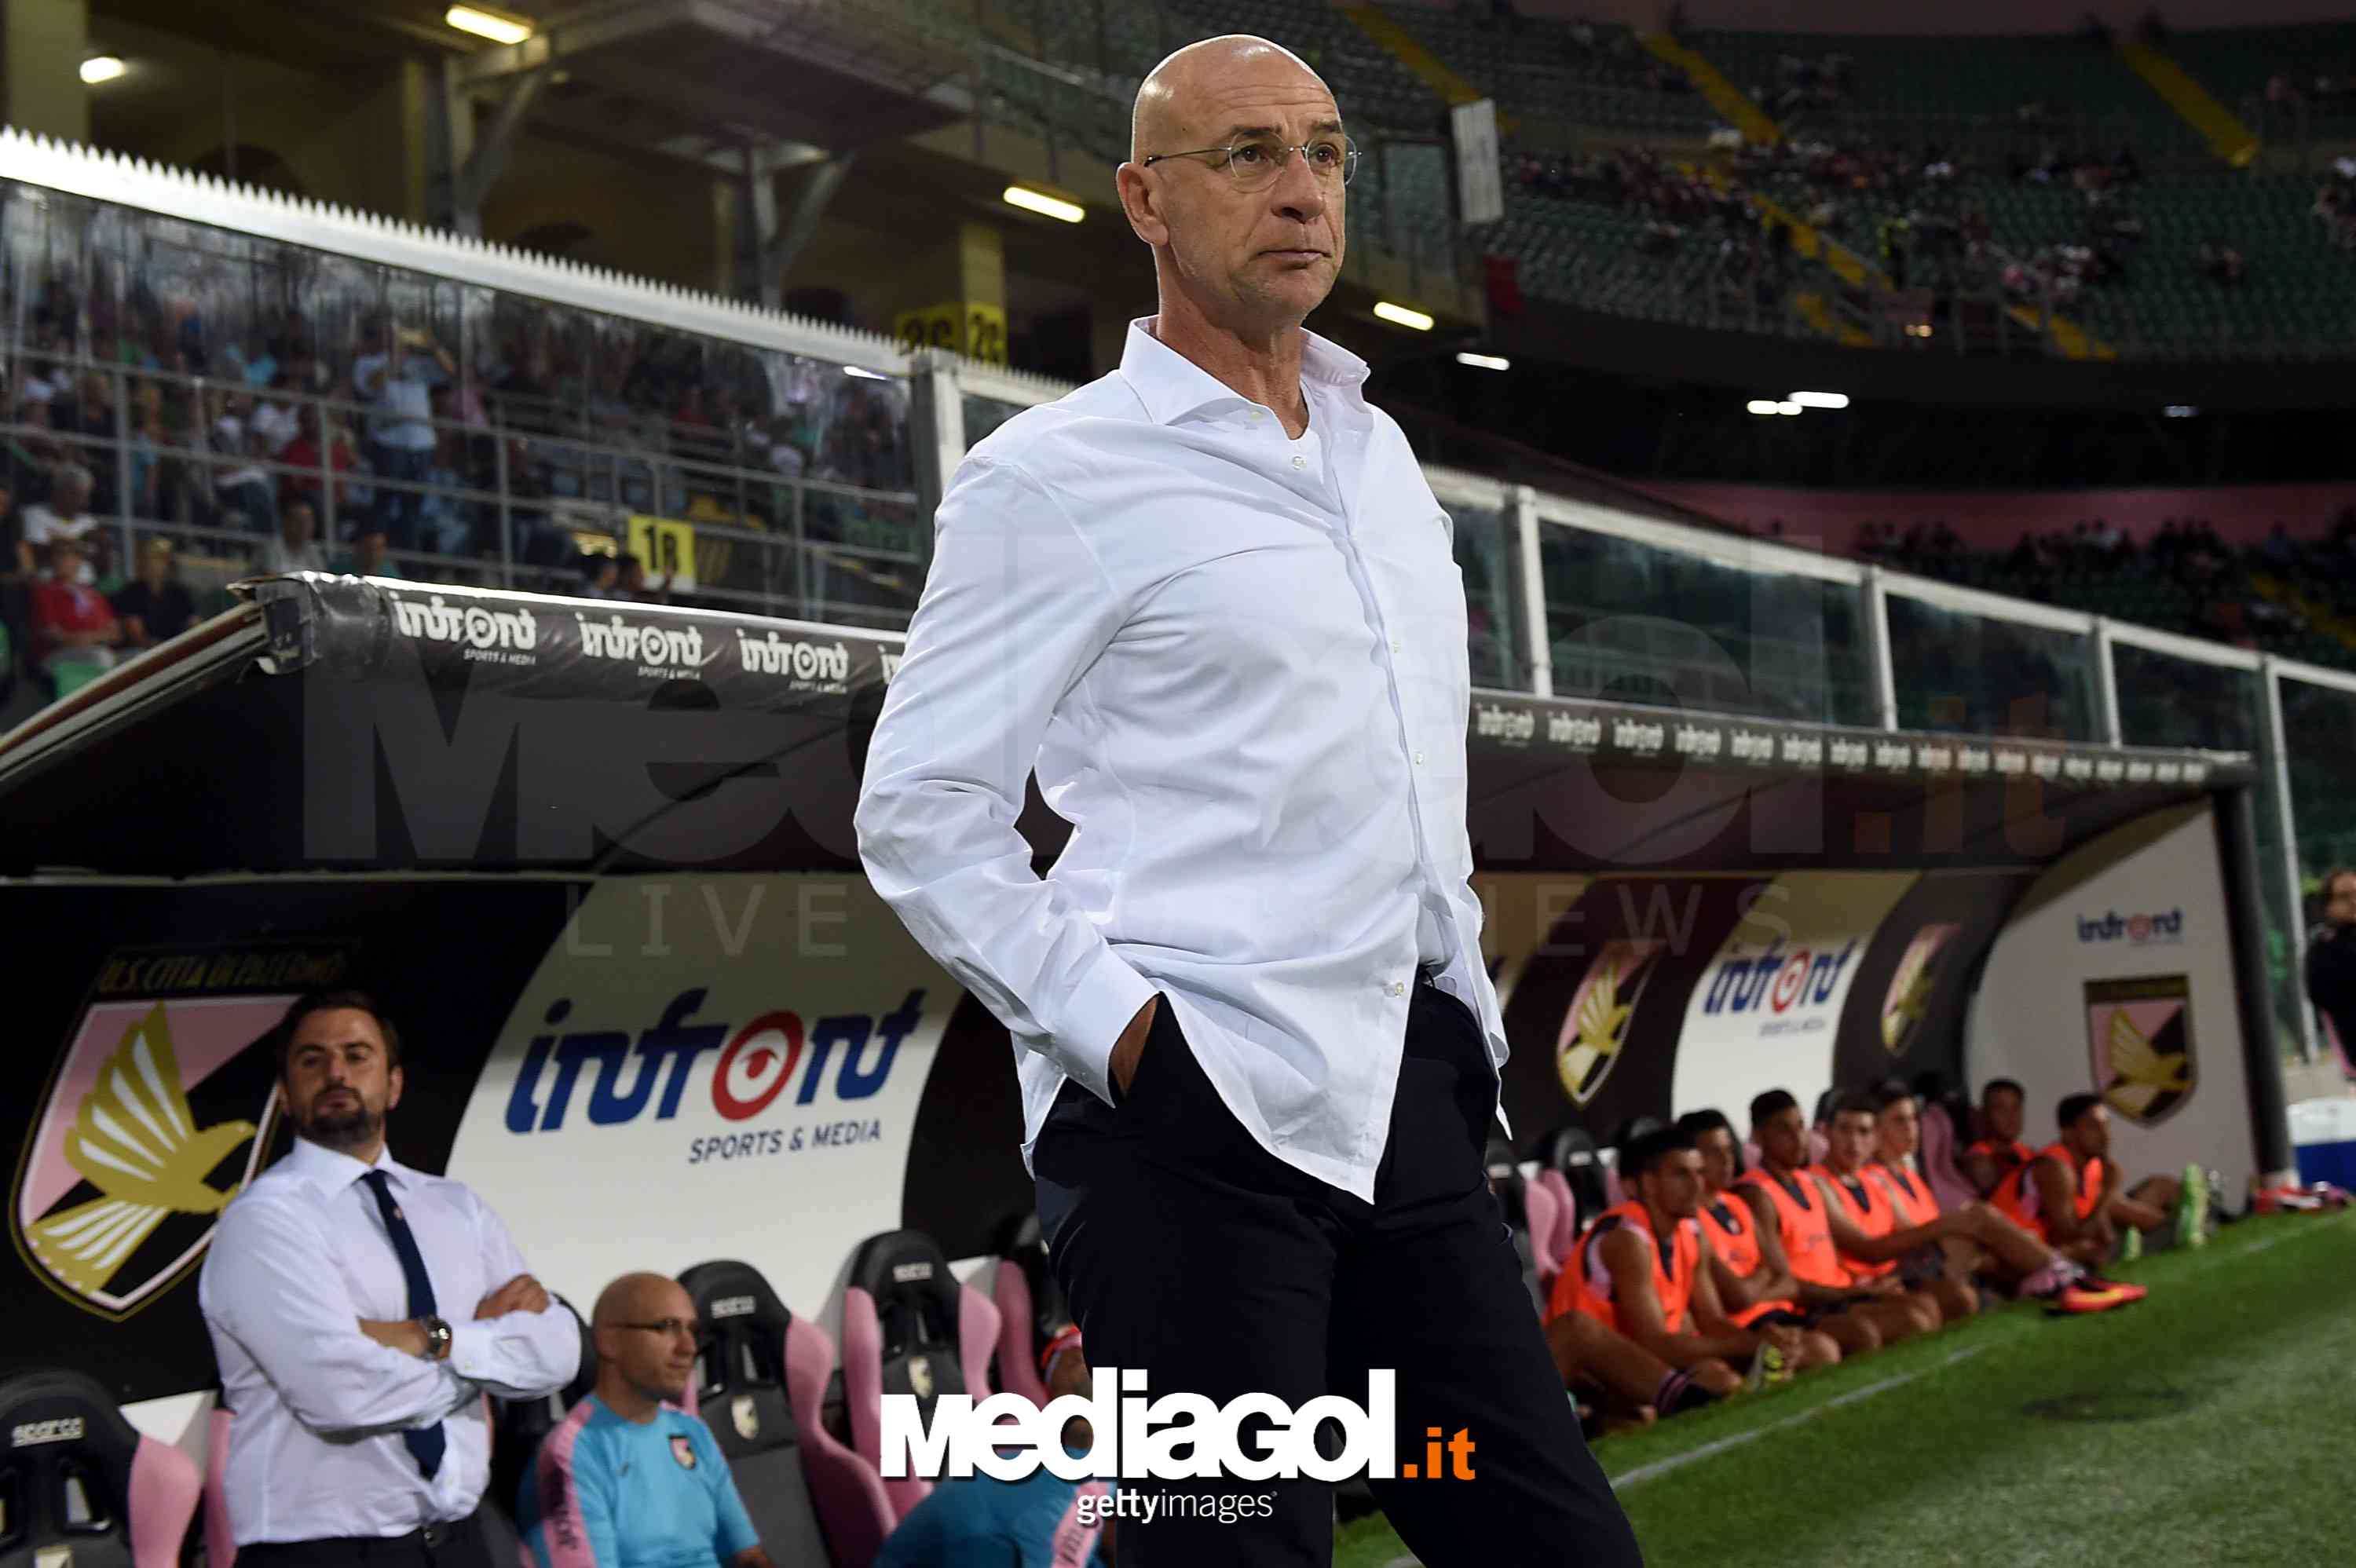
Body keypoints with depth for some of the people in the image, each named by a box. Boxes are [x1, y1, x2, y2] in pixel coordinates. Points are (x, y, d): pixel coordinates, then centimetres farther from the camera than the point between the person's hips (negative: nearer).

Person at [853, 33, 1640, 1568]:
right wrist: (1114, 1024, -14)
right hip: (1196, 1112, -7)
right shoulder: (1055, 473, -4)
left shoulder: (1381, 450, 19)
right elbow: (921, 814, -5)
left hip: (1408, 1096, 7)